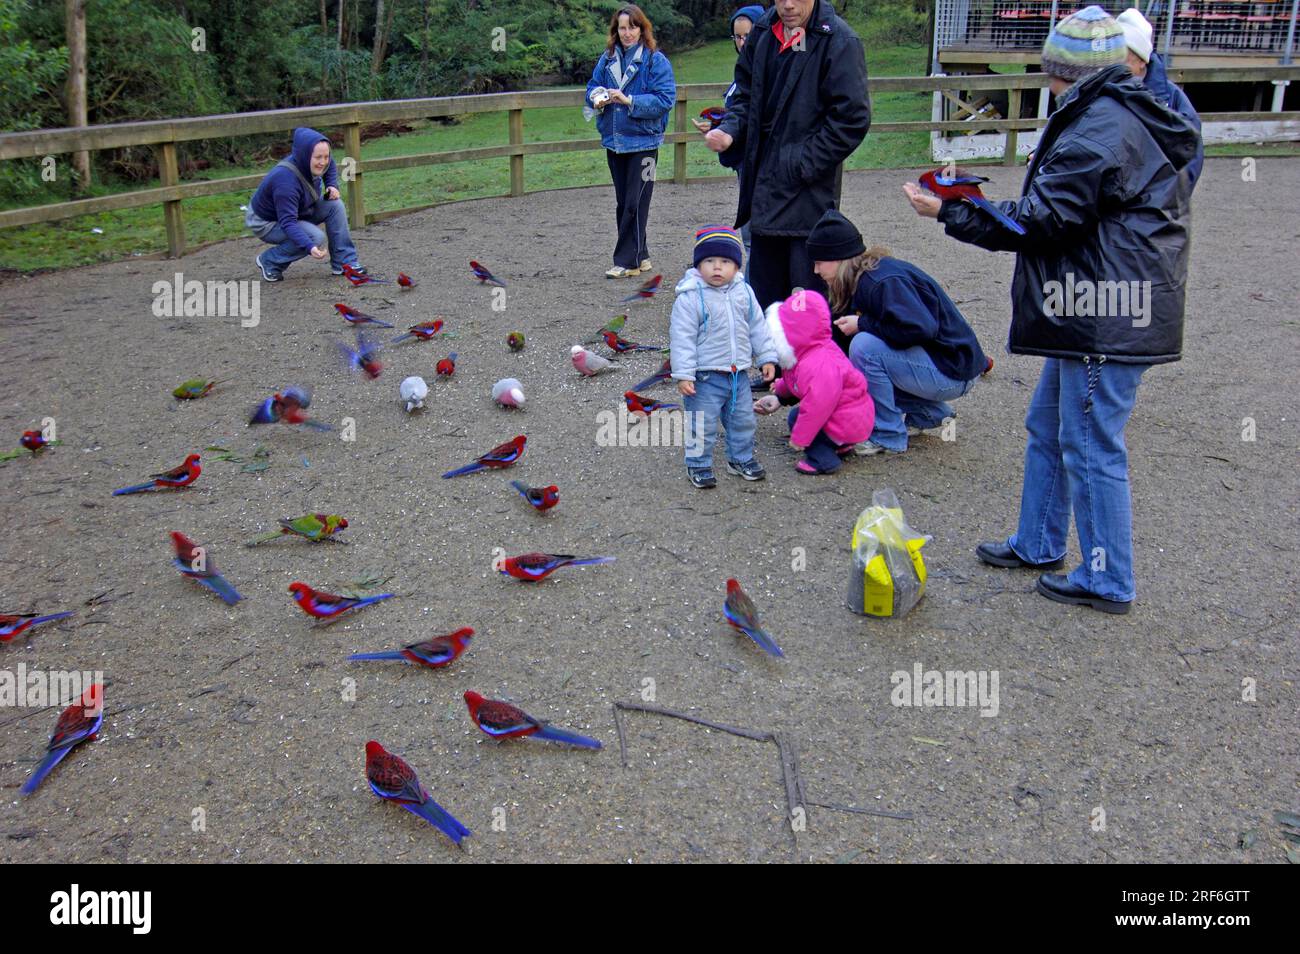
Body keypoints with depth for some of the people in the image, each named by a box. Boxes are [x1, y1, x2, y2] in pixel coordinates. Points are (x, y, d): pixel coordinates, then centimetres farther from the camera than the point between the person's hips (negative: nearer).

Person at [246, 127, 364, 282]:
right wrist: (310, 247, -54)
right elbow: (288, 223, -41)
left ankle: (344, 262, -5)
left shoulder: (312, 163, -14)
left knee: (335, 205, -12)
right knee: (316, 237, -29)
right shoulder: (286, 180, -38)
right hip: (267, 222, -8)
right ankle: (269, 262, -8)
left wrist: (332, 185, -7)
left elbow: (330, 166, 12)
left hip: (297, 211, 8)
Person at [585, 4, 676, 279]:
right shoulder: (607, 58, 8)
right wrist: (597, 97, -8)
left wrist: (629, 100, -21)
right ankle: (639, 257, 22)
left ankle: (627, 261, 0)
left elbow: (665, 99, -14)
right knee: (623, 203, 11)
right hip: (614, 140, 6)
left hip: (643, 141, -6)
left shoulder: (656, 60, -7)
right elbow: (592, 86, 15)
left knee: (634, 204, -5)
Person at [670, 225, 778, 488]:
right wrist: (683, 374, -20)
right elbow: (681, 337, -16)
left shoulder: (744, 292, 2)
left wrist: (767, 357, 10)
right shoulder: (690, 298, -15)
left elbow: (757, 326, 12)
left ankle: (741, 459, 36)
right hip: (705, 376, -5)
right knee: (703, 424, 1)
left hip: (739, 374, 5)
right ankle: (698, 465, 19)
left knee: (743, 420, 17)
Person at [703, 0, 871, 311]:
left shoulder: (839, 41, -12)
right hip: (765, 184, 7)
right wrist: (729, 131, -3)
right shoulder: (763, 33, 7)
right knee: (764, 288, 16)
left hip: (810, 192, -6)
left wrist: (803, 165, -15)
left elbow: (852, 119, -14)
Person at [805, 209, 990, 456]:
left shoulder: (884, 281, -22)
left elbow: (919, 328, -34)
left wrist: (862, 324, -21)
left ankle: (887, 435, -10)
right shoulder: (860, 282, 8)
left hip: (953, 370, -10)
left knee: (864, 346, -24)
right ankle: (930, 412, 16)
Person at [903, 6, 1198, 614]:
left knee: (1091, 447, -2)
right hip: (1091, 313, 11)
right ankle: (1037, 545, 35)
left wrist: (950, 212, -10)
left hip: (1108, 319, -11)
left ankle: (1108, 582, 11)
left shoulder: (1099, 130, -18)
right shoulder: (1128, 118, 16)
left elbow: (1039, 223, -17)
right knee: (1047, 426, 20)